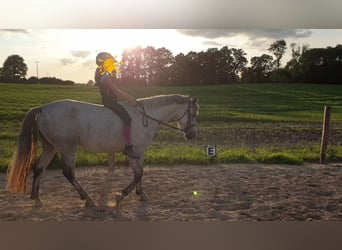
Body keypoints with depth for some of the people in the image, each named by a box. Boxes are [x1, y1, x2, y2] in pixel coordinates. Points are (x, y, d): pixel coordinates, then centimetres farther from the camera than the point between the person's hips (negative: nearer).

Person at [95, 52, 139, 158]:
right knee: (127, 118, -23)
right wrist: (130, 100, -17)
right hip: (110, 103, -11)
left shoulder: (108, 76, 16)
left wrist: (130, 97, 16)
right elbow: (117, 91, -21)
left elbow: (117, 91, 21)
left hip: (111, 101, 11)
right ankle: (128, 147, -26)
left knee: (127, 115, 19)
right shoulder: (106, 77, -16)